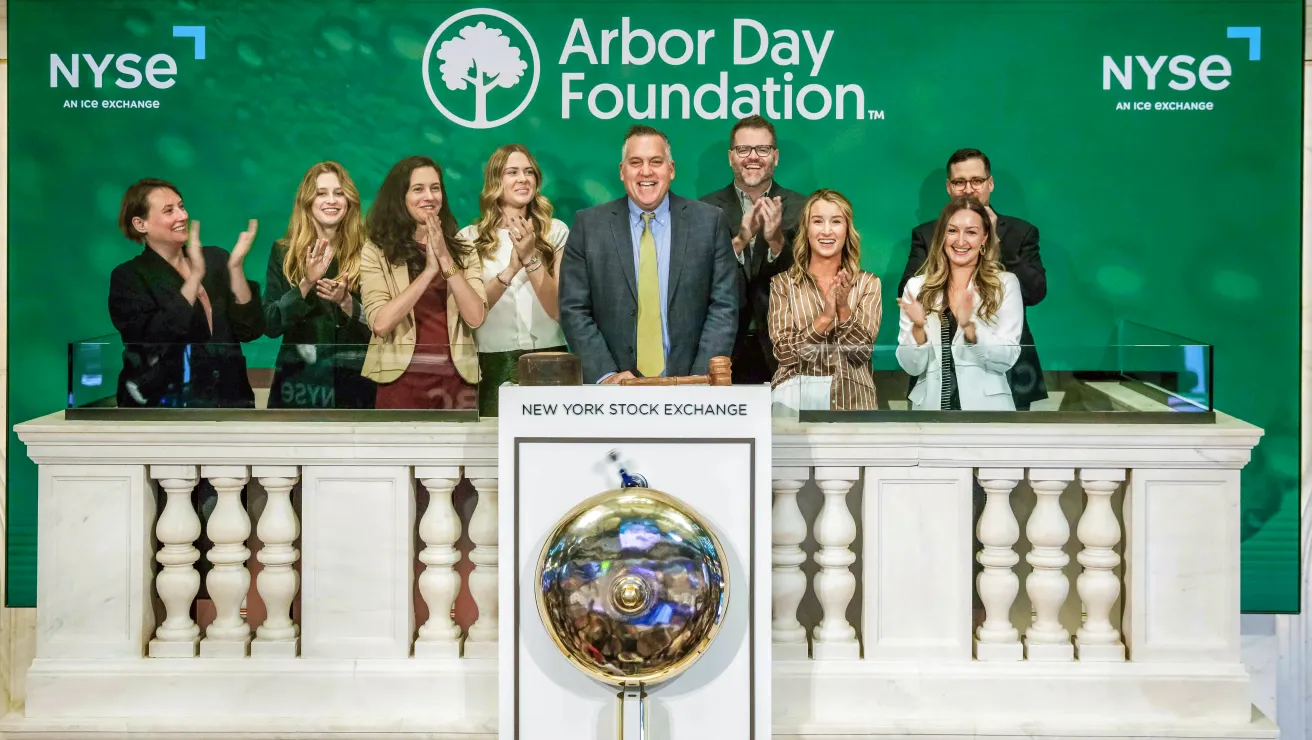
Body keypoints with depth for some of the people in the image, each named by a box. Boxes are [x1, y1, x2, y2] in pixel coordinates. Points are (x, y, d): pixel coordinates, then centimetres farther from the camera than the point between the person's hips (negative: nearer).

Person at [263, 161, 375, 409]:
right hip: (299, 383, 1)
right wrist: (305, 284, -16)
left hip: (353, 385, 0)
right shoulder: (283, 252, 4)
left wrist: (346, 301, -18)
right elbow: (270, 325, -3)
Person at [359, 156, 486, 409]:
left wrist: (446, 261, -12)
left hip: (458, 378, 2)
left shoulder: (463, 250, 9)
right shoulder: (376, 250, 0)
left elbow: (475, 317, -4)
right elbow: (380, 323, -12)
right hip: (402, 379, -2)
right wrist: (429, 270, -13)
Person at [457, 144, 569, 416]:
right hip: (494, 365, 0)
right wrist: (510, 269, -19)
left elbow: (558, 309, -3)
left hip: (547, 359, 0)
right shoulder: (470, 238, 3)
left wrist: (531, 257, -18)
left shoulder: (556, 231, 2)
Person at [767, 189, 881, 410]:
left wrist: (843, 309, -20)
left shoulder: (868, 283, 2)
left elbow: (862, 352, -6)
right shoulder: (782, 283, 1)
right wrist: (825, 317, -20)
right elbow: (783, 352, -8)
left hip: (852, 401, 0)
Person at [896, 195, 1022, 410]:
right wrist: (918, 328, -20)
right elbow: (912, 366, -4)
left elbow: (1007, 359, -11)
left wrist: (969, 327, -24)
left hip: (985, 405, -1)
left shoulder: (1005, 283, -4)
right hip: (930, 403, 1)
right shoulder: (917, 286, -2)